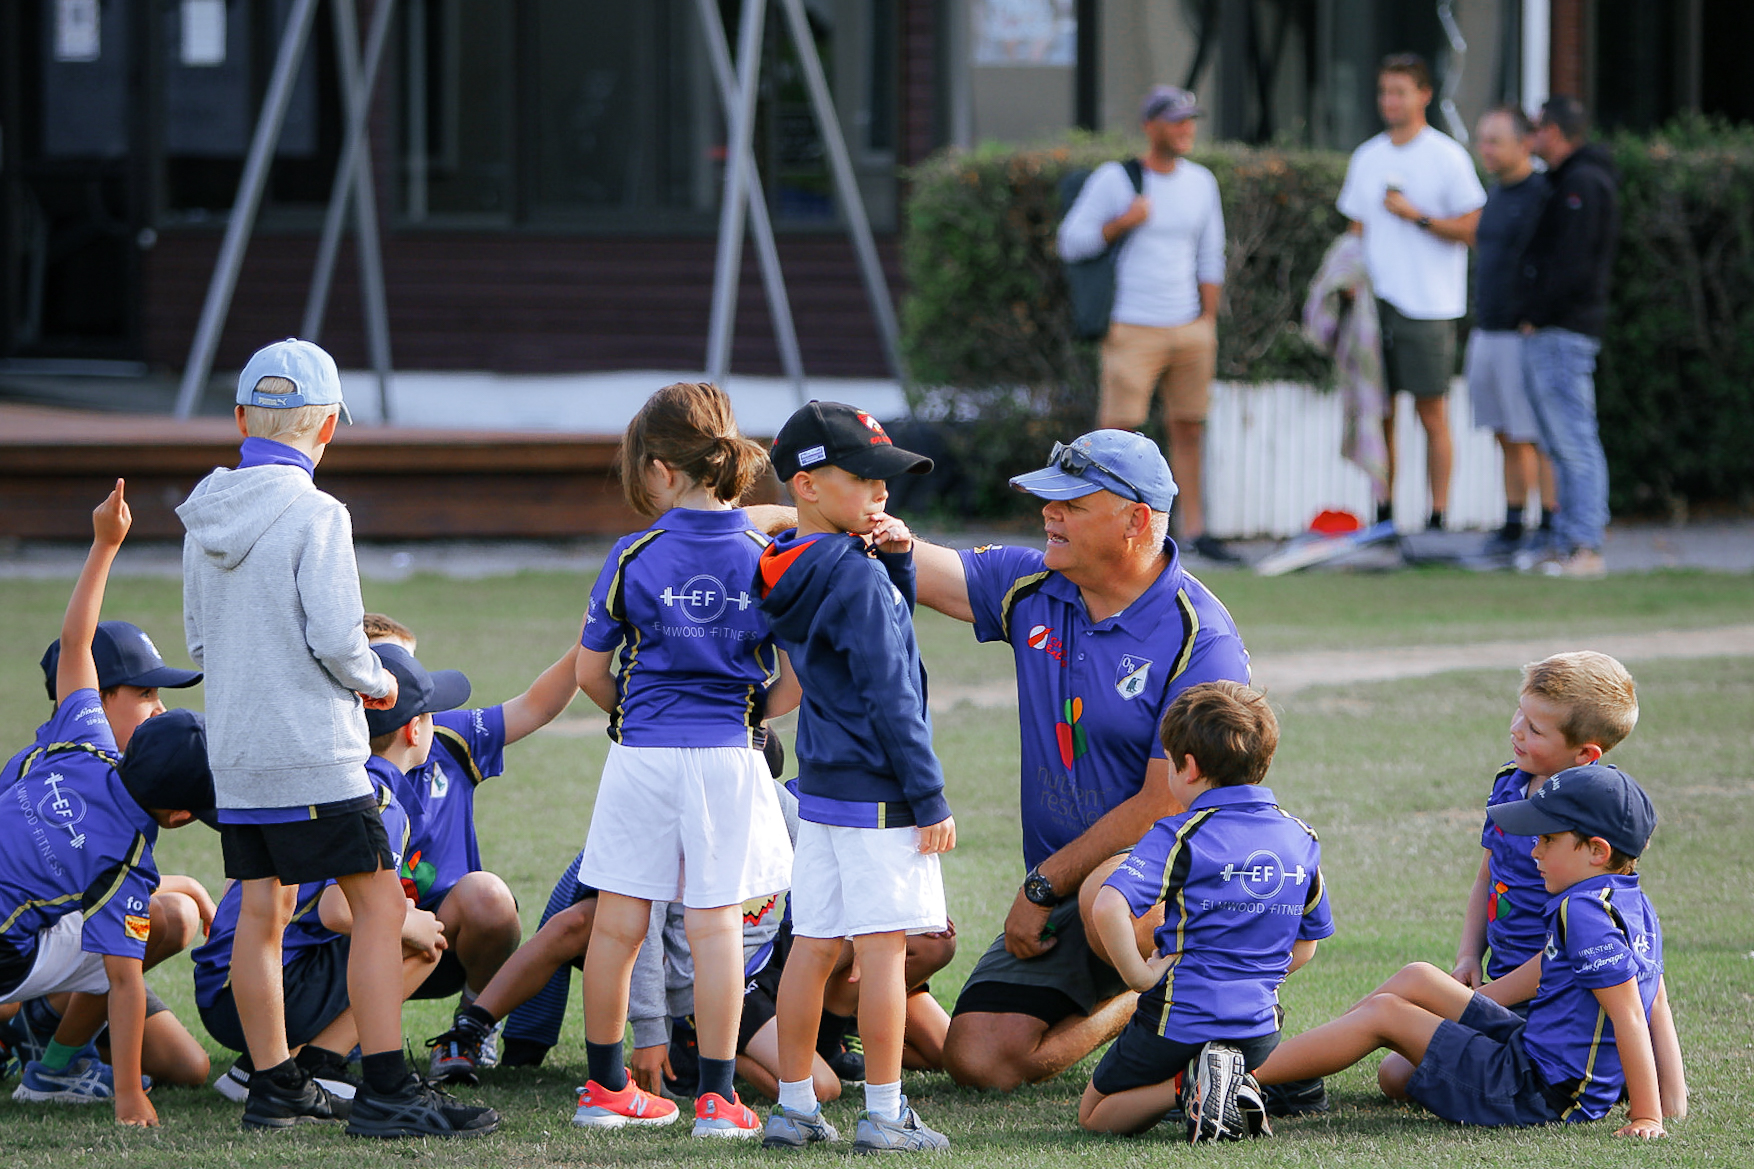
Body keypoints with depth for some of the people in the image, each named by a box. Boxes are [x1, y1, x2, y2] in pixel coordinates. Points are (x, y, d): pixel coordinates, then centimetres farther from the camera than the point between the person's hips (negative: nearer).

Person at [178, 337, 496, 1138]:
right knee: (378, 902, -4)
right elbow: (335, 636, -17)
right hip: (311, 751, -8)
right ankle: (385, 1092, -10)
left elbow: (200, 641, 13)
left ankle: (273, 1086, 18)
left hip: (233, 746, 8)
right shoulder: (314, 516, -15)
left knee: (263, 907, 14)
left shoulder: (205, 517, 7)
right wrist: (375, 681, 2)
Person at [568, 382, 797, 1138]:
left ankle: (606, 1087, 17)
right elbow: (797, 682, -2)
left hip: (643, 756, 0)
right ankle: (716, 1096, 3)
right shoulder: (765, 560, -2)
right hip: (728, 757, 0)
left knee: (618, 923, 8)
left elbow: (589, 670, 3)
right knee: (716, 923, 3)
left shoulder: (634, 557, -5)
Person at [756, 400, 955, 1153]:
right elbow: (891, 696, -17)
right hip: (877, 794, -9)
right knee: (882, 945, -5)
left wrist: (896, 560, 3)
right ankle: (883, 1113, -3)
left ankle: (794, 1104, 14)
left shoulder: (784, 574, 9)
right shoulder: (857, 576, -17)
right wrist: (930, 800, -14)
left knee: (813, 944, 11)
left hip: (819, 785, 9)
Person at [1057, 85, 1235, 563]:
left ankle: (1194, 528, 15)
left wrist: (1208, 323, 10)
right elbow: (1071, 242, -3)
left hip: (1189, 328, 5)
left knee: (1189, 428, 7)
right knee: (1117, 429, -8)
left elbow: (1210, 256, 16)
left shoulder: (1201, 182, 11)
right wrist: (1122, 223, -17)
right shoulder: (1113, 179, -5)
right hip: (1134, 329, -5)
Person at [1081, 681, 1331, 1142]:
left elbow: (1109, 908, -28)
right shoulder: (1301, 839, 6)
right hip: (1259, 1030, 5)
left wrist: (1140, 975, -16)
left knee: (1095, 1113, 15)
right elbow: (1304, 947, 15)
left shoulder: (1179, 838, -13)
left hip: (1179, 1023, -5)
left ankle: (1191, 1085, -12)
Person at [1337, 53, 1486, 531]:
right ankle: (1382, 516, 9)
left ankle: (1437, 515, 1)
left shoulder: (1446, 156, -2)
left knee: (1431, 411, -2)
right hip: (1375, 303, 5)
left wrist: (1417, 216, -15)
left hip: (1427, 307, -5)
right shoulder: (1366, 159, 13)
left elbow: (1471, 228, -5)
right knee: (1379, 413, 4)